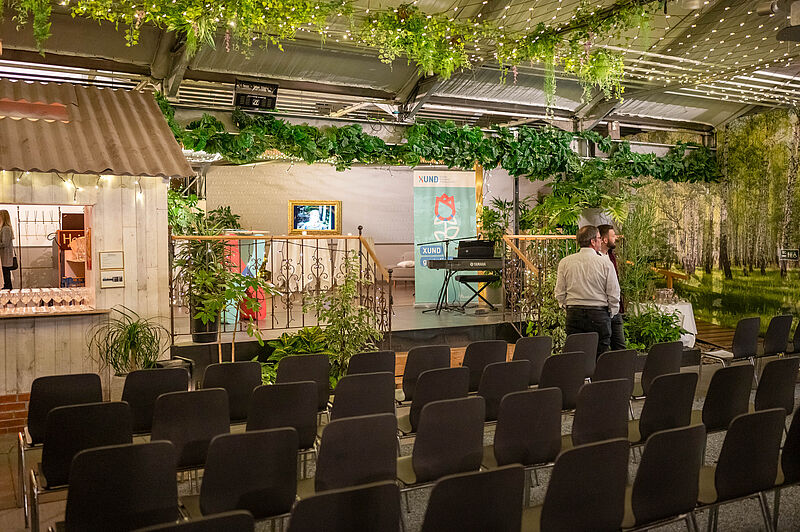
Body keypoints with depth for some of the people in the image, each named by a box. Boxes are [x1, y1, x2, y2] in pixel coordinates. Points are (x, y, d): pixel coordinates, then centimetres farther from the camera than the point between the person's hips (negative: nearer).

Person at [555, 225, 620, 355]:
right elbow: (614, 295, -2)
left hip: (573, 315, 3)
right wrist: (610, 313, 13)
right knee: (600, 357, 4)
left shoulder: (565, 263, 0)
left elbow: (560, 293, 4)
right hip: (599, 315, -2)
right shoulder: (605, 263, -6)